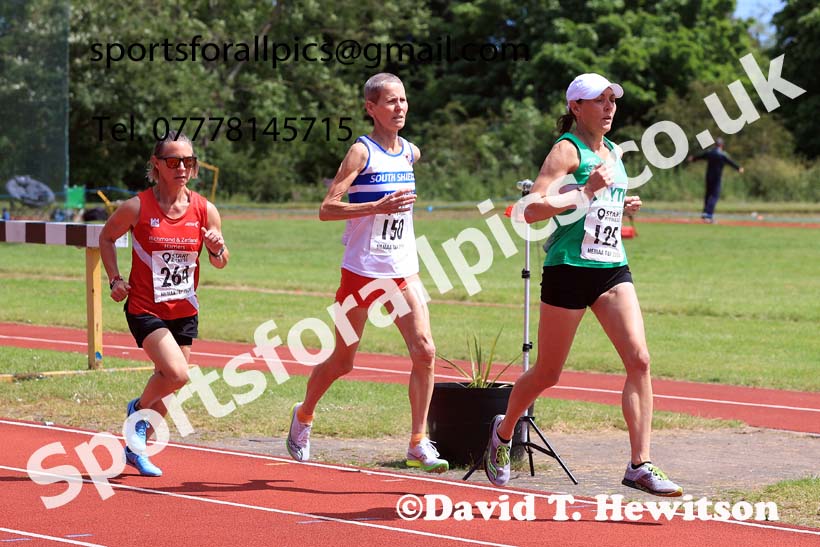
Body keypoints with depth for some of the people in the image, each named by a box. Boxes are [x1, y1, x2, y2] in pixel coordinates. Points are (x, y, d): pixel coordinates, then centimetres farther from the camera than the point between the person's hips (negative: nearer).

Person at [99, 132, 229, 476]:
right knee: (177, 374, -21)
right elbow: (106, 237, 8)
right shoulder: (137, 207, -10)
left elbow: (220, 262, 7)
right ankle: (138, 409, 10)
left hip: (184, 311, 4)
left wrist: (218, 248, -16)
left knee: (167, 385, 10)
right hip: (145, 308, -4)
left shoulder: (204, 210, -2)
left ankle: (137, 446, 31)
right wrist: (115, 279, -3)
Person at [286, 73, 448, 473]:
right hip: (361, 272, -5)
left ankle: (418, 444, -8)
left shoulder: (411, 153, 9)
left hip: (404, 272, 5)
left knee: (425, 352, -12)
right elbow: (326, 209, -19)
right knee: (342, 361, 8)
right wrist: (378, 207, -27)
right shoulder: (361, 152, -11)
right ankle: (303, 416, 34)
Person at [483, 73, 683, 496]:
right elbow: (532, 210, -20)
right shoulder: (567, 149, -8)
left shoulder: (613, 152, 15)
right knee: (547, 374, 6)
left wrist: (624, 206, 14)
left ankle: (640, 465, -11)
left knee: (639, 359, -11)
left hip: (613, 270, 6)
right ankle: (503, 431, 34)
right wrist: (586, 192, -22)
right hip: (569, 269, -6)